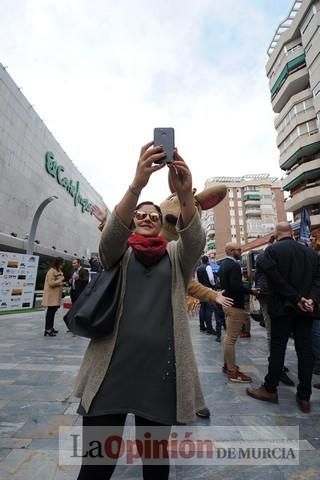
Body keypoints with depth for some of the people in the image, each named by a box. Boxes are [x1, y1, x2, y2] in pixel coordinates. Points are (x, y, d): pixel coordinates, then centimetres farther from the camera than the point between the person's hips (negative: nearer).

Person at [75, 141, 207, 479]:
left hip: (161, 367, 1)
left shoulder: (176, 255, 8)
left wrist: (186, 195, -30)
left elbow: (195, 240, -13)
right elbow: (111, 234, -15)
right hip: (112, 366, 0)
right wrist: (137, 182, -29)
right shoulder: (119, 253, 7)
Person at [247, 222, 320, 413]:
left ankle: (270, 389, 19)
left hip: (283, 307, -4)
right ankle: (304, 397, 20)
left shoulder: (272, 250, -8)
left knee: (277, 349, 6)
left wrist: (297, 299, -9)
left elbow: (276, 279, -16)